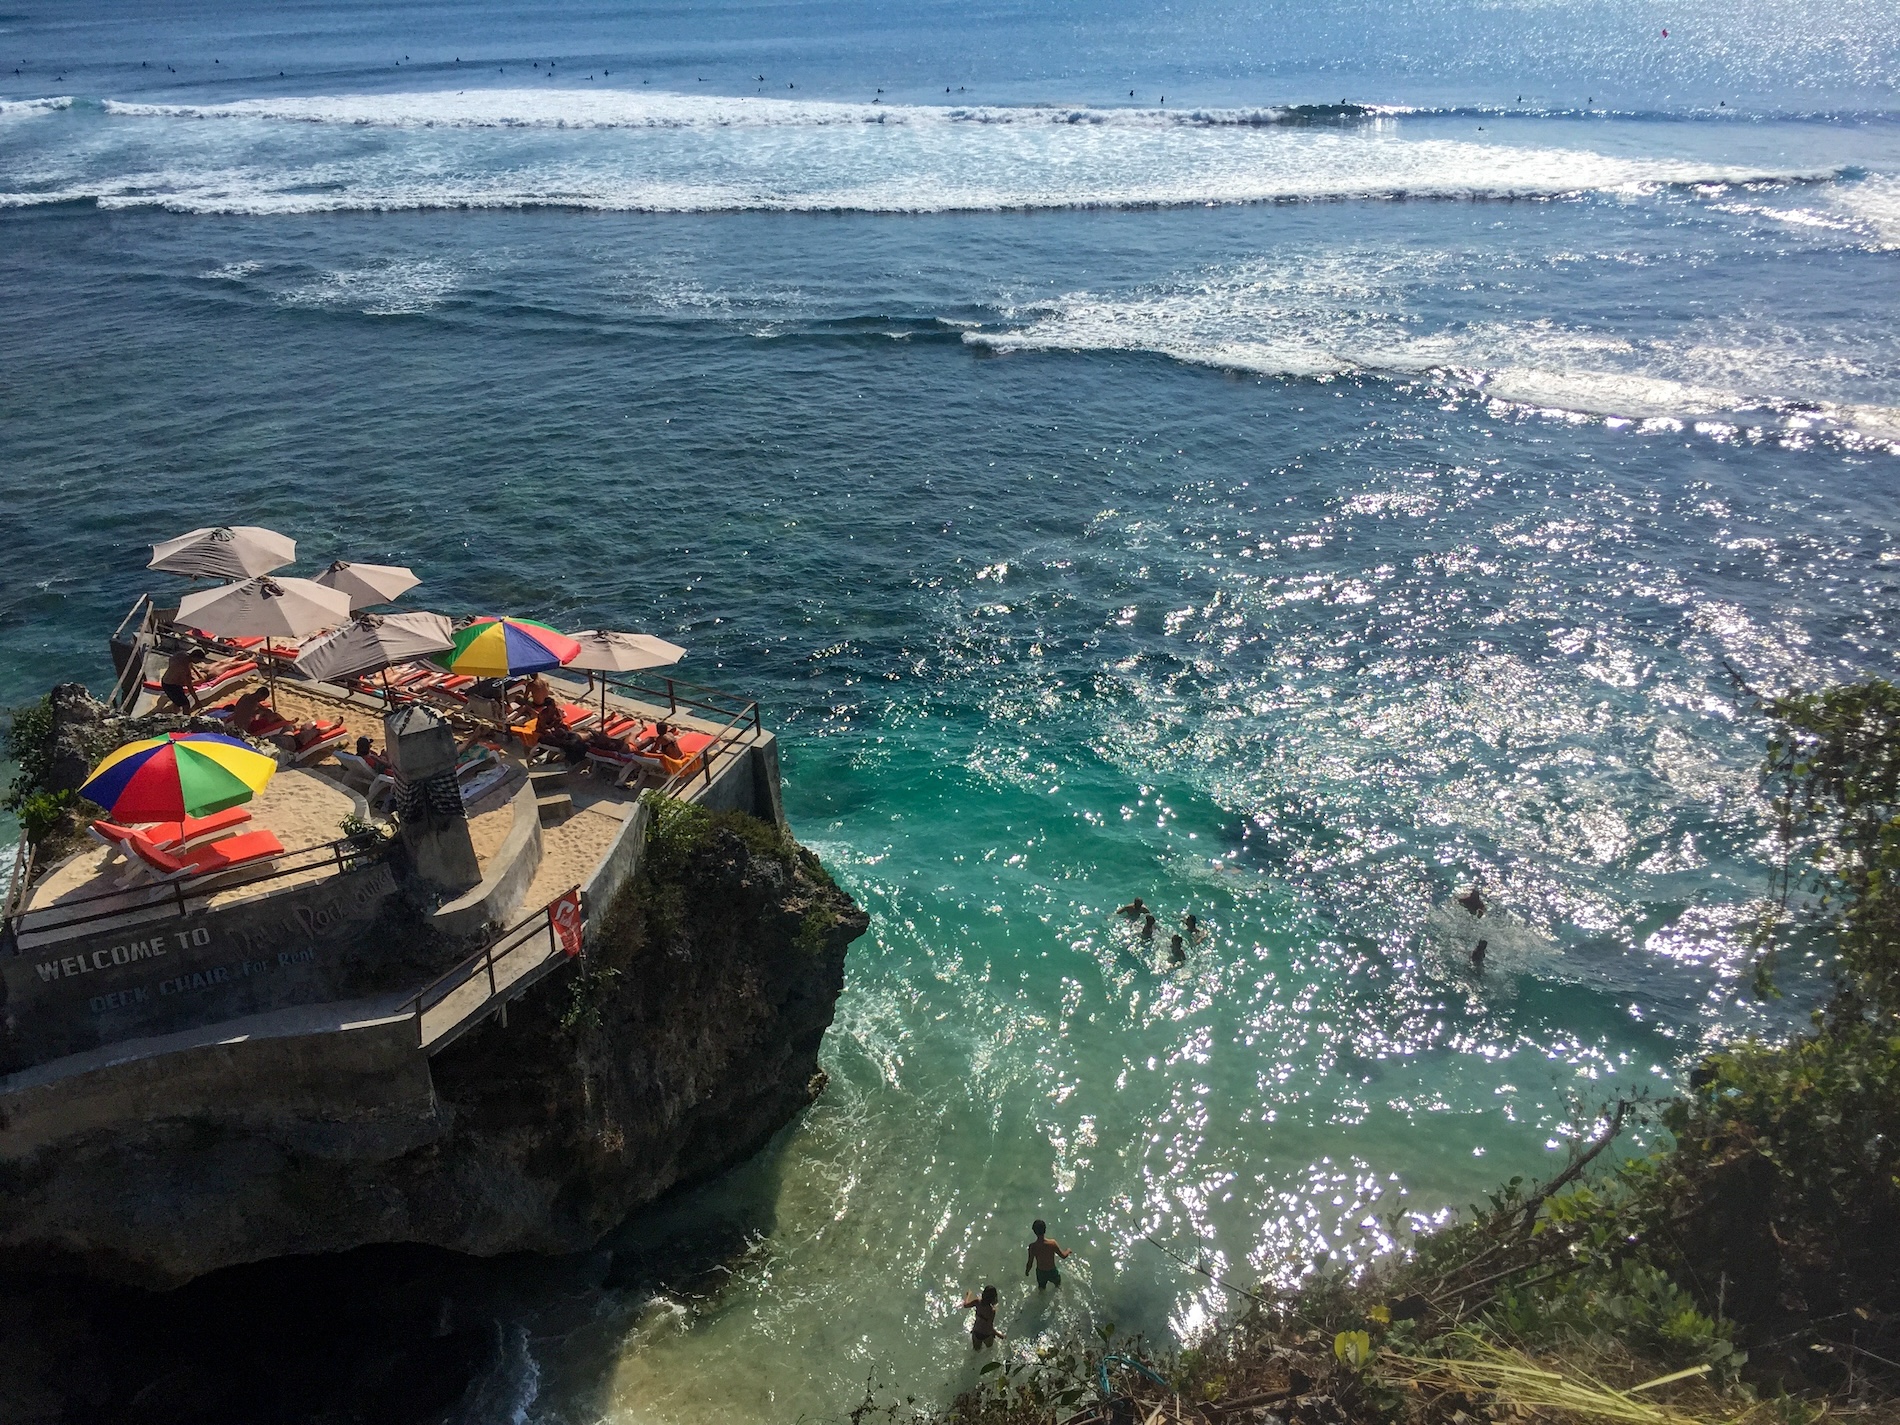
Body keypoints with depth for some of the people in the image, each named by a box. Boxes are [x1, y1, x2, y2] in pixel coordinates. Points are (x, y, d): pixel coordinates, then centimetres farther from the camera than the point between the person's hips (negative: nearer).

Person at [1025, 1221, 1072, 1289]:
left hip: (1041, 1272, 0)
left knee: (1041, 1289, 29)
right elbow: (1063, 1256, -16)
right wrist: (1068, 1250, 7)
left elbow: (1030, 1264, -16)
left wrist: (1027, 1271, 5)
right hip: (1052, 1271, 0)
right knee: (1058, 1285, 33)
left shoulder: (1032, 1247, -27)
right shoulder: (1052, 1243, -28)